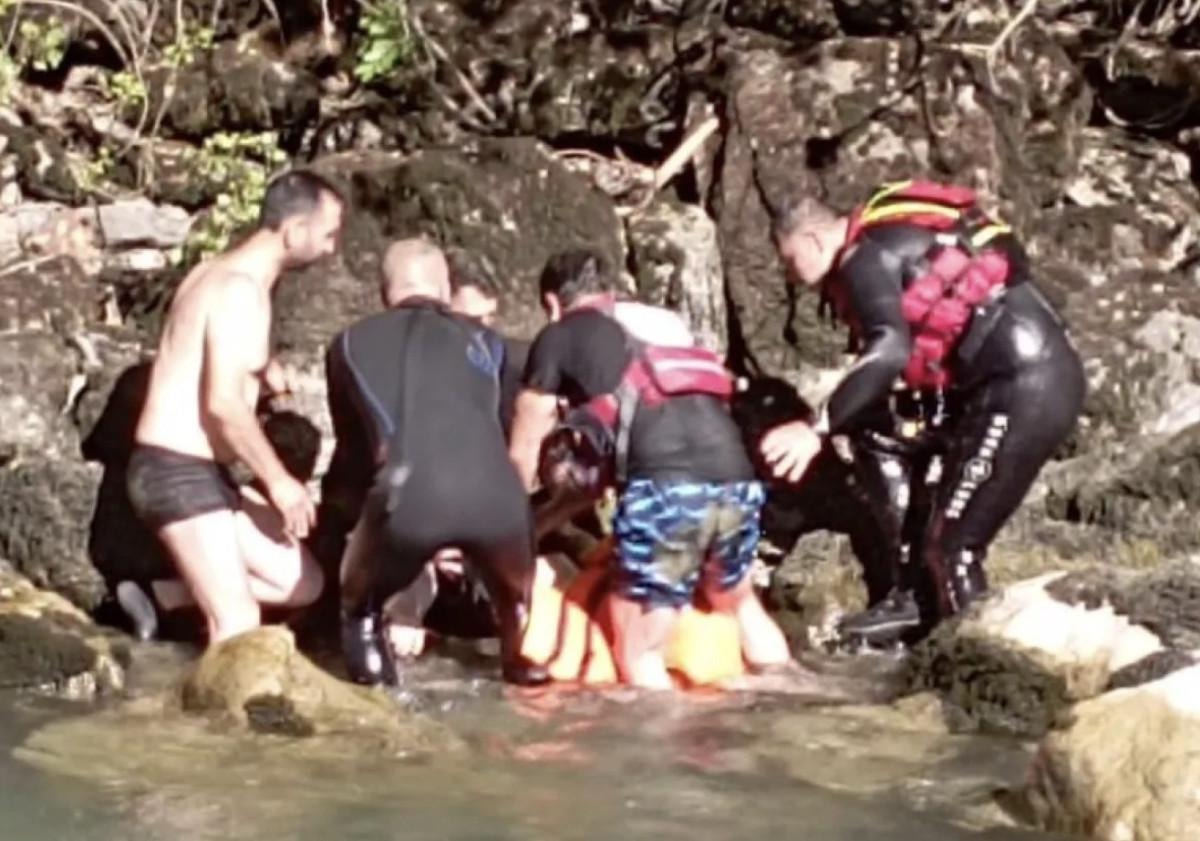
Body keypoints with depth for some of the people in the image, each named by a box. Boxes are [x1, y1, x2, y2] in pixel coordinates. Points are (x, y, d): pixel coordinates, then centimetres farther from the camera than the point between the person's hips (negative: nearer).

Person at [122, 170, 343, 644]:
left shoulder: (224, 275, 13)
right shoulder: (240, 289, -18)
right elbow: (224, 403, -25)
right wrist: (278, 481, -17)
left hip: (199, 473, 10)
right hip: (178, 474, -10)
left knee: (301, 583, 11)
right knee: (239, 626, -12)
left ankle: (157, 596, 13)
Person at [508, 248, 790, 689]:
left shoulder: (558, 337, 16)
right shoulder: (667, 323, 31)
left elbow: (524, 455, 22)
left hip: (663, 487, -6)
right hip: (737, 479, 6)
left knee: (637, 653, 8)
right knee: (738, 601, 32)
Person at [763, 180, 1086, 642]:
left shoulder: (865, 258, -8)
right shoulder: (888, 246, 21)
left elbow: (889, 352, -25)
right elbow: (911, 349, 27)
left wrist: (818, 430, -25)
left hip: (1029, 384, -10)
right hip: (1025, 375, 10)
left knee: (950, 546, -7)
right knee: (880, 436, 18)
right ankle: (914, 597, 20)